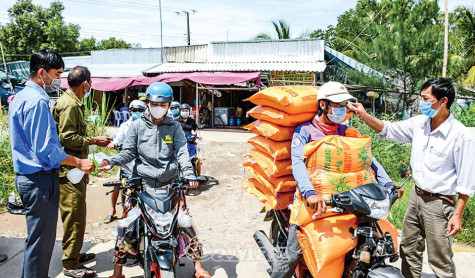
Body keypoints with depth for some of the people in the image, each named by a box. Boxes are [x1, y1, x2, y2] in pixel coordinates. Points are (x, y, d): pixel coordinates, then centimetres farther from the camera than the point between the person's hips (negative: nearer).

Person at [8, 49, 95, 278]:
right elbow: (46, 149, -22)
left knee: (36, 239, 20)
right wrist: (79, 163, -14)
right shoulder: (38, 101, -18)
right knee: (41, 241, 0)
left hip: (26, 177, 10)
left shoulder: (20, 97, 14)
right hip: (41, 180, -10)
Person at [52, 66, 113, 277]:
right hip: (69, 171, -11)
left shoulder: (73, 103, 17)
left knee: (76, 215, 19)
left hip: (75, 170, 11)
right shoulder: (68, 105, -16)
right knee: (74, 216, -4)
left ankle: (75, 253, 33)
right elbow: (67, 138, -23)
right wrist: (93, 141, -15)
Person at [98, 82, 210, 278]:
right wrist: (112, 161, -14)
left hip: (170, 184, 0)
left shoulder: (174, 127, 7)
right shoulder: (137, 126, 8)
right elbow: (128, 152, 5)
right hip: (142, 183, 0)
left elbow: (182, 152, -3)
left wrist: (189, 175, -19)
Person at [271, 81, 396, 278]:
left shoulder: (345, 132, 13)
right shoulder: (305, 130, -4)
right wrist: (309, 193, -35)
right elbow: (297, 163, -19)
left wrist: (387, 183, -7)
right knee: (294, 253, -9)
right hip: (309, 200, -5)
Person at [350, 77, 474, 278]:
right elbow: (388, 130, 9)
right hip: (416, 196, 7)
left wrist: (458, 215, -16)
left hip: (439, 203, -6)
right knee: (409, 251, 20)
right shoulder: (419, 123, -1)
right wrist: (363, 115, -5)